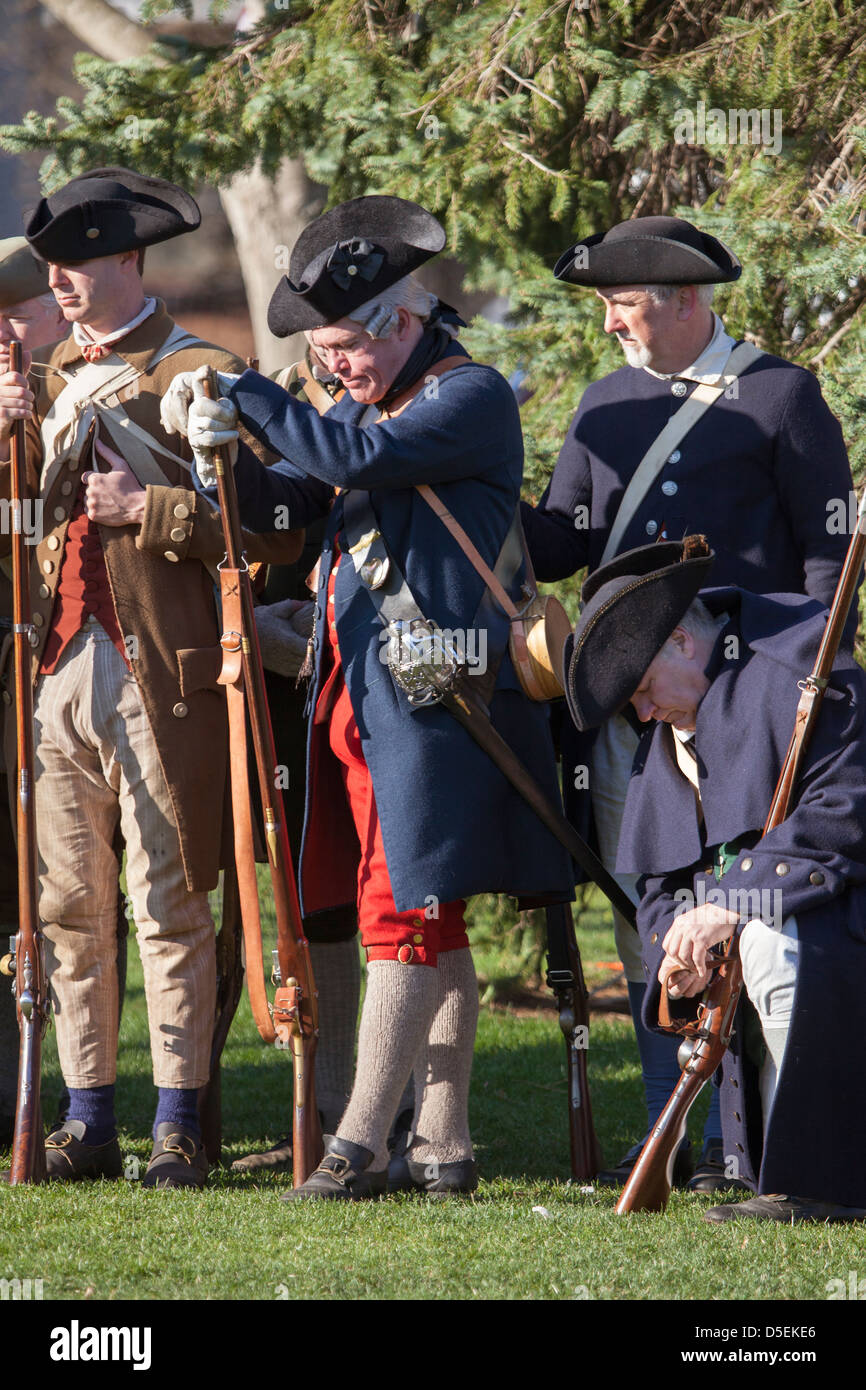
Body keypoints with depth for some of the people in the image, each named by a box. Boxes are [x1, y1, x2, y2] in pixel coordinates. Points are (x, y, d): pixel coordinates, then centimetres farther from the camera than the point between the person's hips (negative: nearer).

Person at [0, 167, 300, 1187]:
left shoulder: (200, 374, -2)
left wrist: (152, 511, -14)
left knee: (167, 904, -4)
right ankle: (87, 1118, 12)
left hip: (157, 675, -6)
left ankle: (178, 1123, 1)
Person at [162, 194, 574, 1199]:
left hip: (432, 695, -9)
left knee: (404, 917, -9)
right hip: (358, 694, 9)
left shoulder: (472, 396, -8)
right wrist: (223, 447, -5)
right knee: (429, 927, 10)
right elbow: (283, 503, 15)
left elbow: (355, 459, -22)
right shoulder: (366, 404, 19)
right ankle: (442, 1145, 12)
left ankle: (360, 1145, -11)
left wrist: (247, 397, -13)